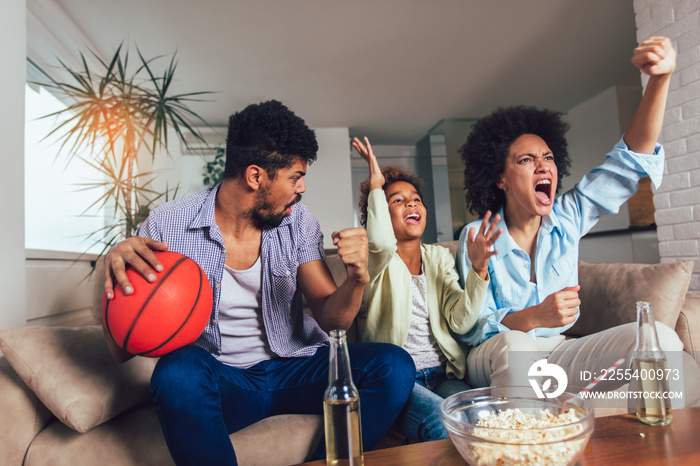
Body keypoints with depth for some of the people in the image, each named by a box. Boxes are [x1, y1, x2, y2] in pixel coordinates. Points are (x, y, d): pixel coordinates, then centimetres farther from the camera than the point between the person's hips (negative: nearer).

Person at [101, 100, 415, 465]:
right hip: (218, 381, -2)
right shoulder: (167, 225, -10)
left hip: (293, 368, 3)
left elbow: (331, 318, -4)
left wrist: (357, 280, -27)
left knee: (394, 365, -17)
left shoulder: (298, 222, -2)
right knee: (177, 372, -35)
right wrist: (117, 270, -28)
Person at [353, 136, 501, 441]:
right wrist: (376, 183, -12)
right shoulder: (377, 260, 1)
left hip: (443, 375, 4)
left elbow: (460, 322, 2)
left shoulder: (440, 257, 14)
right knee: (440, 421, -32)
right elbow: (382, 243, -27)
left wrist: (478, 267, -15)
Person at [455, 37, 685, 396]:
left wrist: (660, 77, -16)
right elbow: (470, 327, -15)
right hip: (497, 361, -4)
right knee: (514, 345, -40)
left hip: (556, 354, 4)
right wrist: (534, 317, -33)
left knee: (660, 338, -19)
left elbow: (632, 160, -4)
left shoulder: (566, 220, -1)